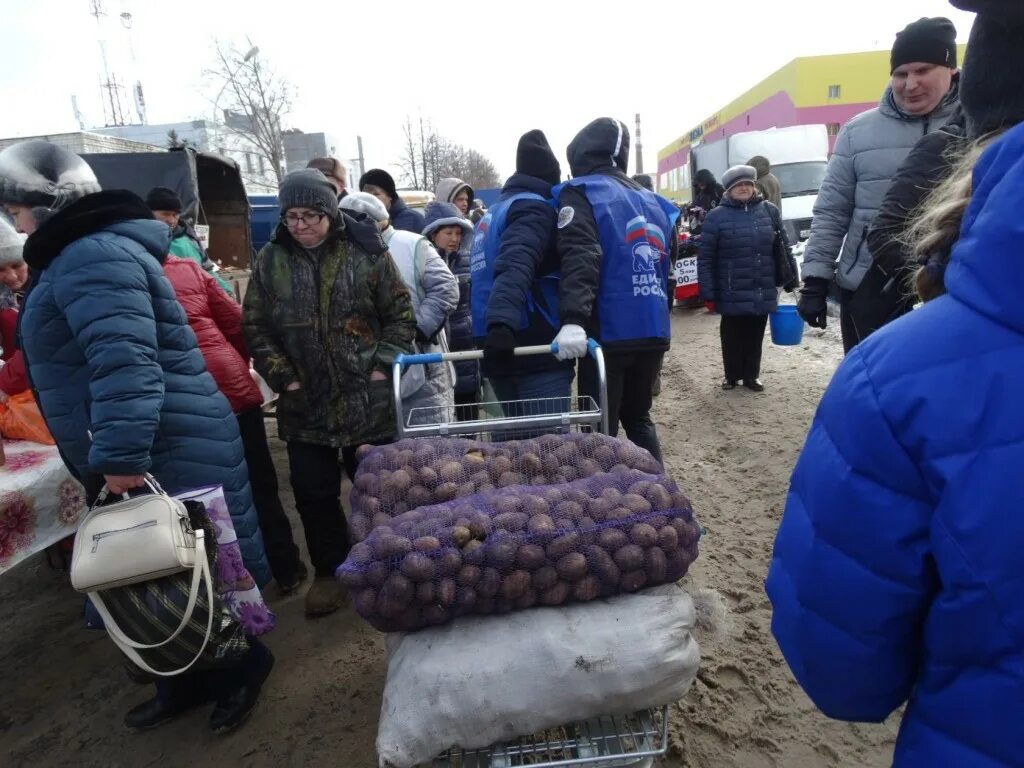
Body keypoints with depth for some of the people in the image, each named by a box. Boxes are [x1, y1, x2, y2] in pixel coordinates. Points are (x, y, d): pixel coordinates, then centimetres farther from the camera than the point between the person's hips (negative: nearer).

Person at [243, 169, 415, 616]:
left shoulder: (366, 251, -3)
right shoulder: (271, 259, 3)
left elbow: (401, 314, 0)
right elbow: (256, 328, 5)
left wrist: (383, 366, -8)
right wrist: (283, 377, -4)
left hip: (368, 397, -2)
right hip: (305, 401, 2)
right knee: (313, 491, 9)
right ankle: (330, 572, 30)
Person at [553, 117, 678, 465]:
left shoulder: (581, 193, -3)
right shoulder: (653, 201, 17)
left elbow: (579, 258, -20)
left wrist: (573, 319, -30)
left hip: (609, 333, -6)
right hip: (652, 332, 7)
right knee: (638, 418, 22)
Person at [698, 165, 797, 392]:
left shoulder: (769, 210, 5)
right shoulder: (716, 216, -5)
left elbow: (784, 247, 11)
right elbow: (705, 257, -6)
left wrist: (791, 278, 9)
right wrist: (707, 291, -12)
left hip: (763, 292, 3)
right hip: (732, 294, -2)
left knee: (755, 336, 12)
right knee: (732, 337, 9)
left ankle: (751, 375, 26)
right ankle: (732, 376, 25)